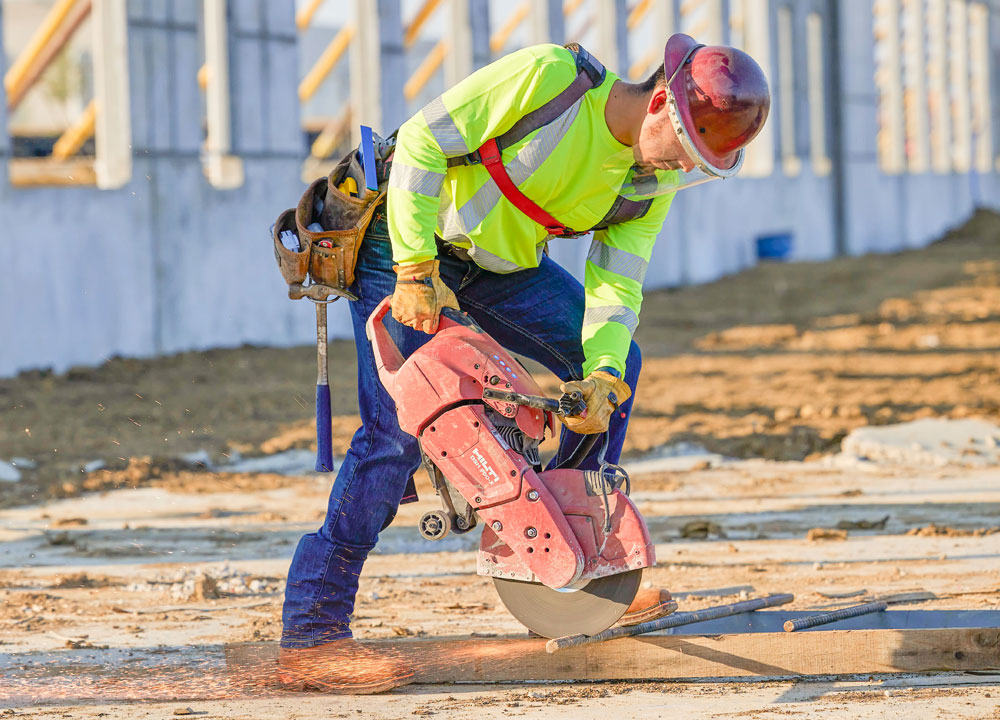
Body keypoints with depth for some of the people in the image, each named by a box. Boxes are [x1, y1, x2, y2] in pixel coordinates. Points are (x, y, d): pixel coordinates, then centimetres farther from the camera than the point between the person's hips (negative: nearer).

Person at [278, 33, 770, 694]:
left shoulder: (653, 183, -7)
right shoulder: (551, 75, -28)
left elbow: (616, 286, -6)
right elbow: (422, 141, -26)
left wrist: (600, 374, -24)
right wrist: (416, 270, -31)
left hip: (503, 262, 8)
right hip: (408, 242, -8)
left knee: (618, 366, 7)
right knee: (402, 425, -21)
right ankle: (310, 634, -20)